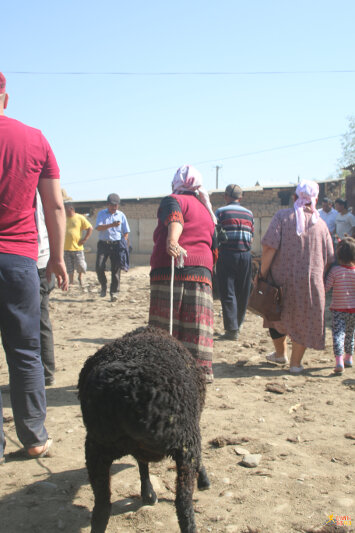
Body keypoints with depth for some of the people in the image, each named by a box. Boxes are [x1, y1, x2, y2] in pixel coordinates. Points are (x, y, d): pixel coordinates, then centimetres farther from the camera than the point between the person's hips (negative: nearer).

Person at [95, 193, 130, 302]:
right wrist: (111, 225, -25)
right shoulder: (101, 214, 6)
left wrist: (123, 245, 0)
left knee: (116, 269, -2)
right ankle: (103, 286, 14)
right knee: (99, 267, -11)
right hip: (103, 244, 0)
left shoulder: (121, 215, 10)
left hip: (117, 244, 0)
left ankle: (114, 292, 5)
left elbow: (126, 232, 12)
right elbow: (98, 227, -11)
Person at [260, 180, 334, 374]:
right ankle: (295, 363, 20)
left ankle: (280, 353, 39)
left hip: (281, 280, -1)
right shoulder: (321, 224, 1)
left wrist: (262, 273, -8)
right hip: (311, 283, 1)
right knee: (304, 322, 15)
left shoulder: (282, 216, -7)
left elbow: (269, 248, -16)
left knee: (277, 316, 21)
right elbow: (329, 259, 4)